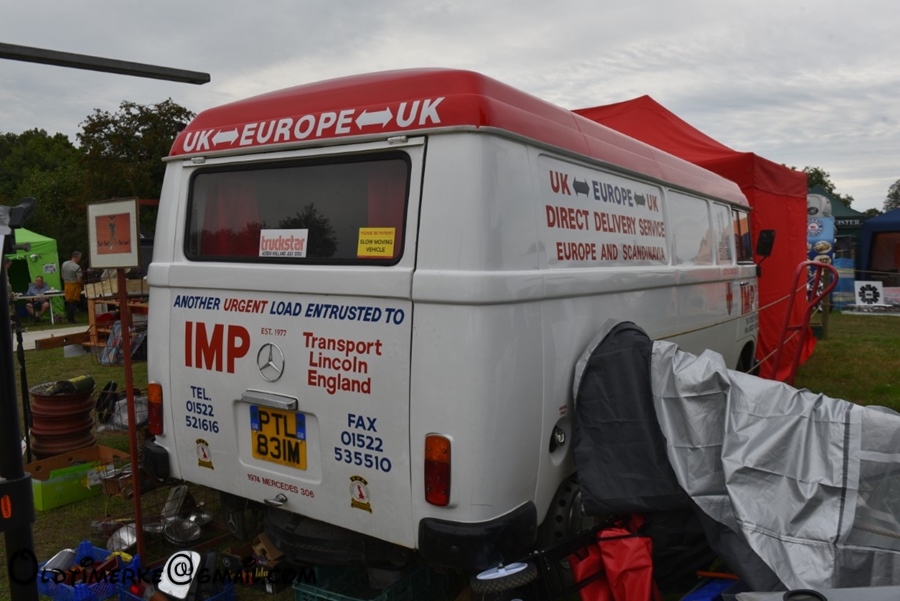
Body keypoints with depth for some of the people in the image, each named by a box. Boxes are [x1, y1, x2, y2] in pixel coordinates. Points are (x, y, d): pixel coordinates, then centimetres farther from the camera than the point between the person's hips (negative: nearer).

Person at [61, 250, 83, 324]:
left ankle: (68, 318, 21)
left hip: (67, 285, 7)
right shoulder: (77, 267, -19)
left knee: (68, 302, 15)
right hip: (75, 285, -7)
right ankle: (71, 319, 4)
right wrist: (83, 283, -3)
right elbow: (79, 280, -21)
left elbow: (62, 276, 12)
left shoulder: (64, 264, 3)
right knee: (73, 303, 1)